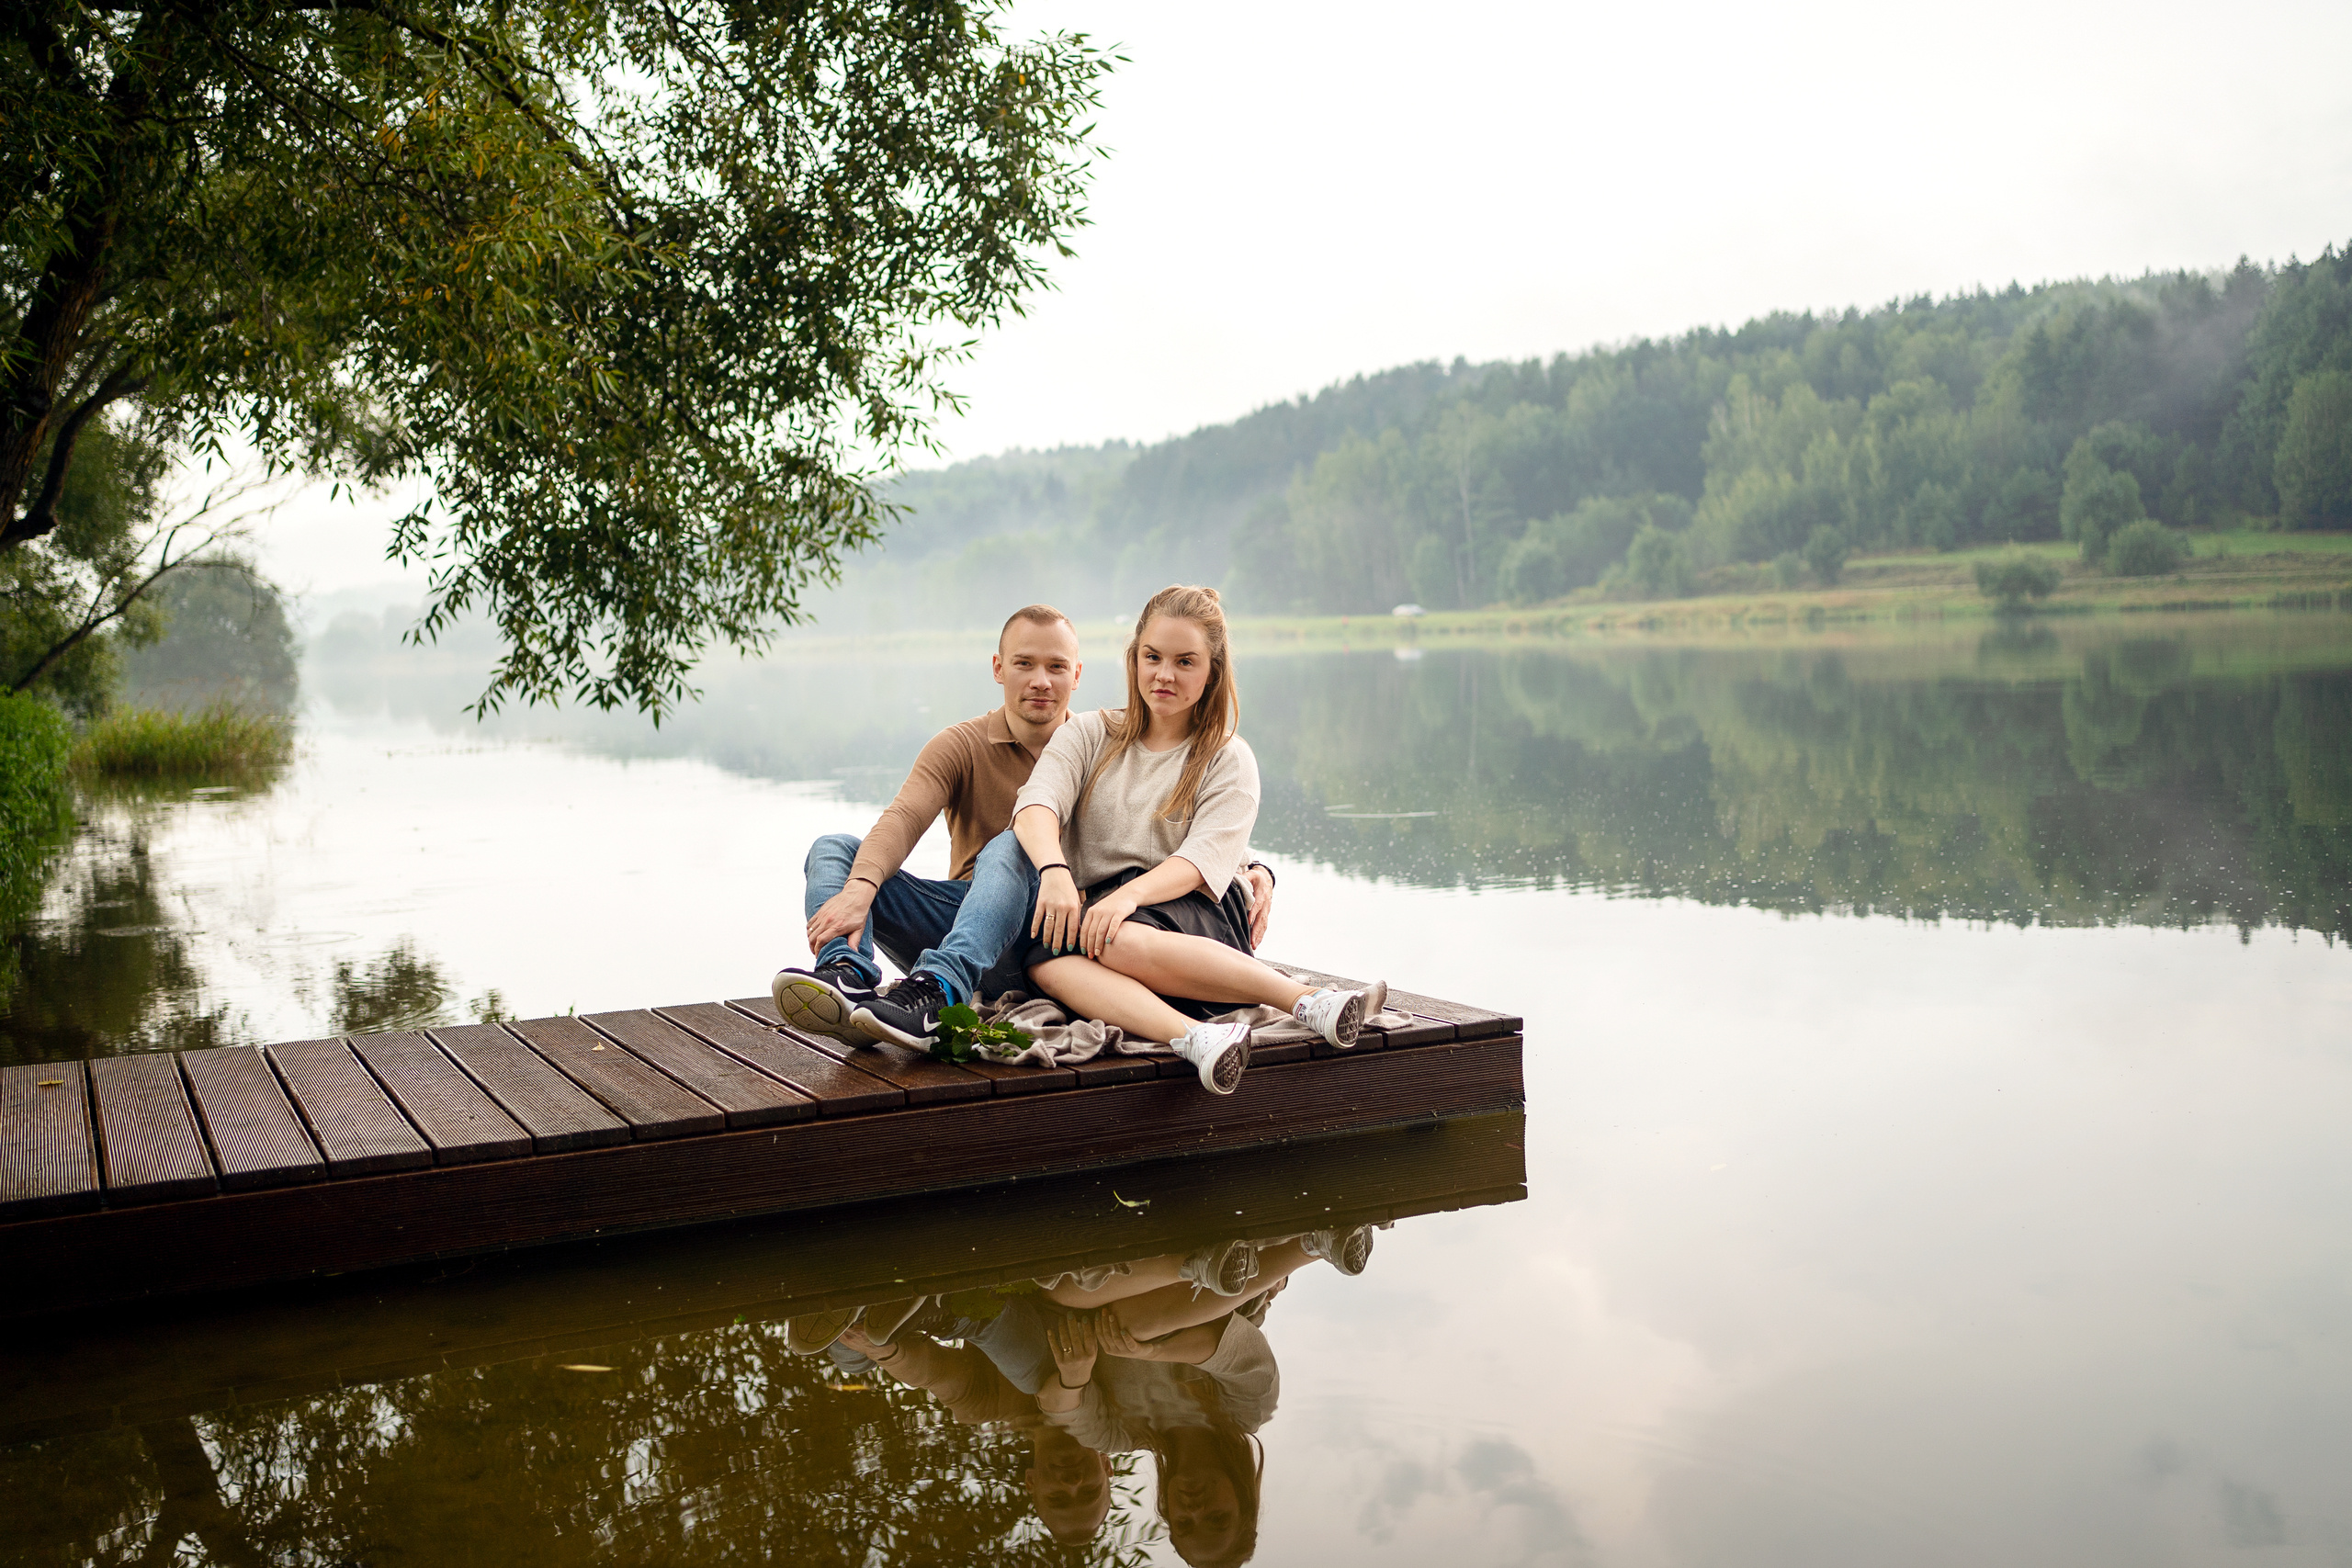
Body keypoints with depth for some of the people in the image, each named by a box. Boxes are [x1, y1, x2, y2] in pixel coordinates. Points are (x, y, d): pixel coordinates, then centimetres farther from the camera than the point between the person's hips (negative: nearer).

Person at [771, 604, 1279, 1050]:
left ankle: (937, 991, -56)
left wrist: (1251, 869, -18)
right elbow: (903, 818, -13)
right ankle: (849, 976, -43)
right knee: (833, 849, -13)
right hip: (960, 920, 3)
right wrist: (860, 888, -34)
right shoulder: (961, 747, 6)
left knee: (1010, 848, -32)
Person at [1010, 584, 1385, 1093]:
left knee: (1117, 939, -38)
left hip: (1192, 921, -2)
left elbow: (1202, 862, -8)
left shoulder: (1229, 761, 9)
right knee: (1042, 954, -35)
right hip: (1091, 907, 2)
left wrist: (1129, 895, -28)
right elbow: (1036, 805, -3)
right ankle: (1194, 1037, -53)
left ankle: (1308, 1001, -42)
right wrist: (1054, 871, -26)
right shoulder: (1089, 735, 16)